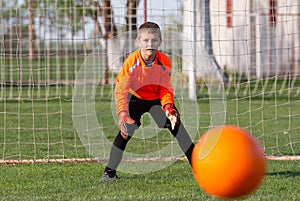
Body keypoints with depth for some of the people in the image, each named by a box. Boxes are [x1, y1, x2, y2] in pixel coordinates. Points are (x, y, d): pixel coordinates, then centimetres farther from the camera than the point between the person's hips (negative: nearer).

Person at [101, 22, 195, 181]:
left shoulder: (164, 61, -21)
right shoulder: (132, 61, -29)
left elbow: (166, 90, -13)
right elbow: (120, 89, -32)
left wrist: (168, 108, -33)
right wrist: (123, 114, -45)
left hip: (156, 99, 2)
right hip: (136, 98, -2)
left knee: (175, 124, -12)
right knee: (127, 128, -22)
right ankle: (110, 171, -14)